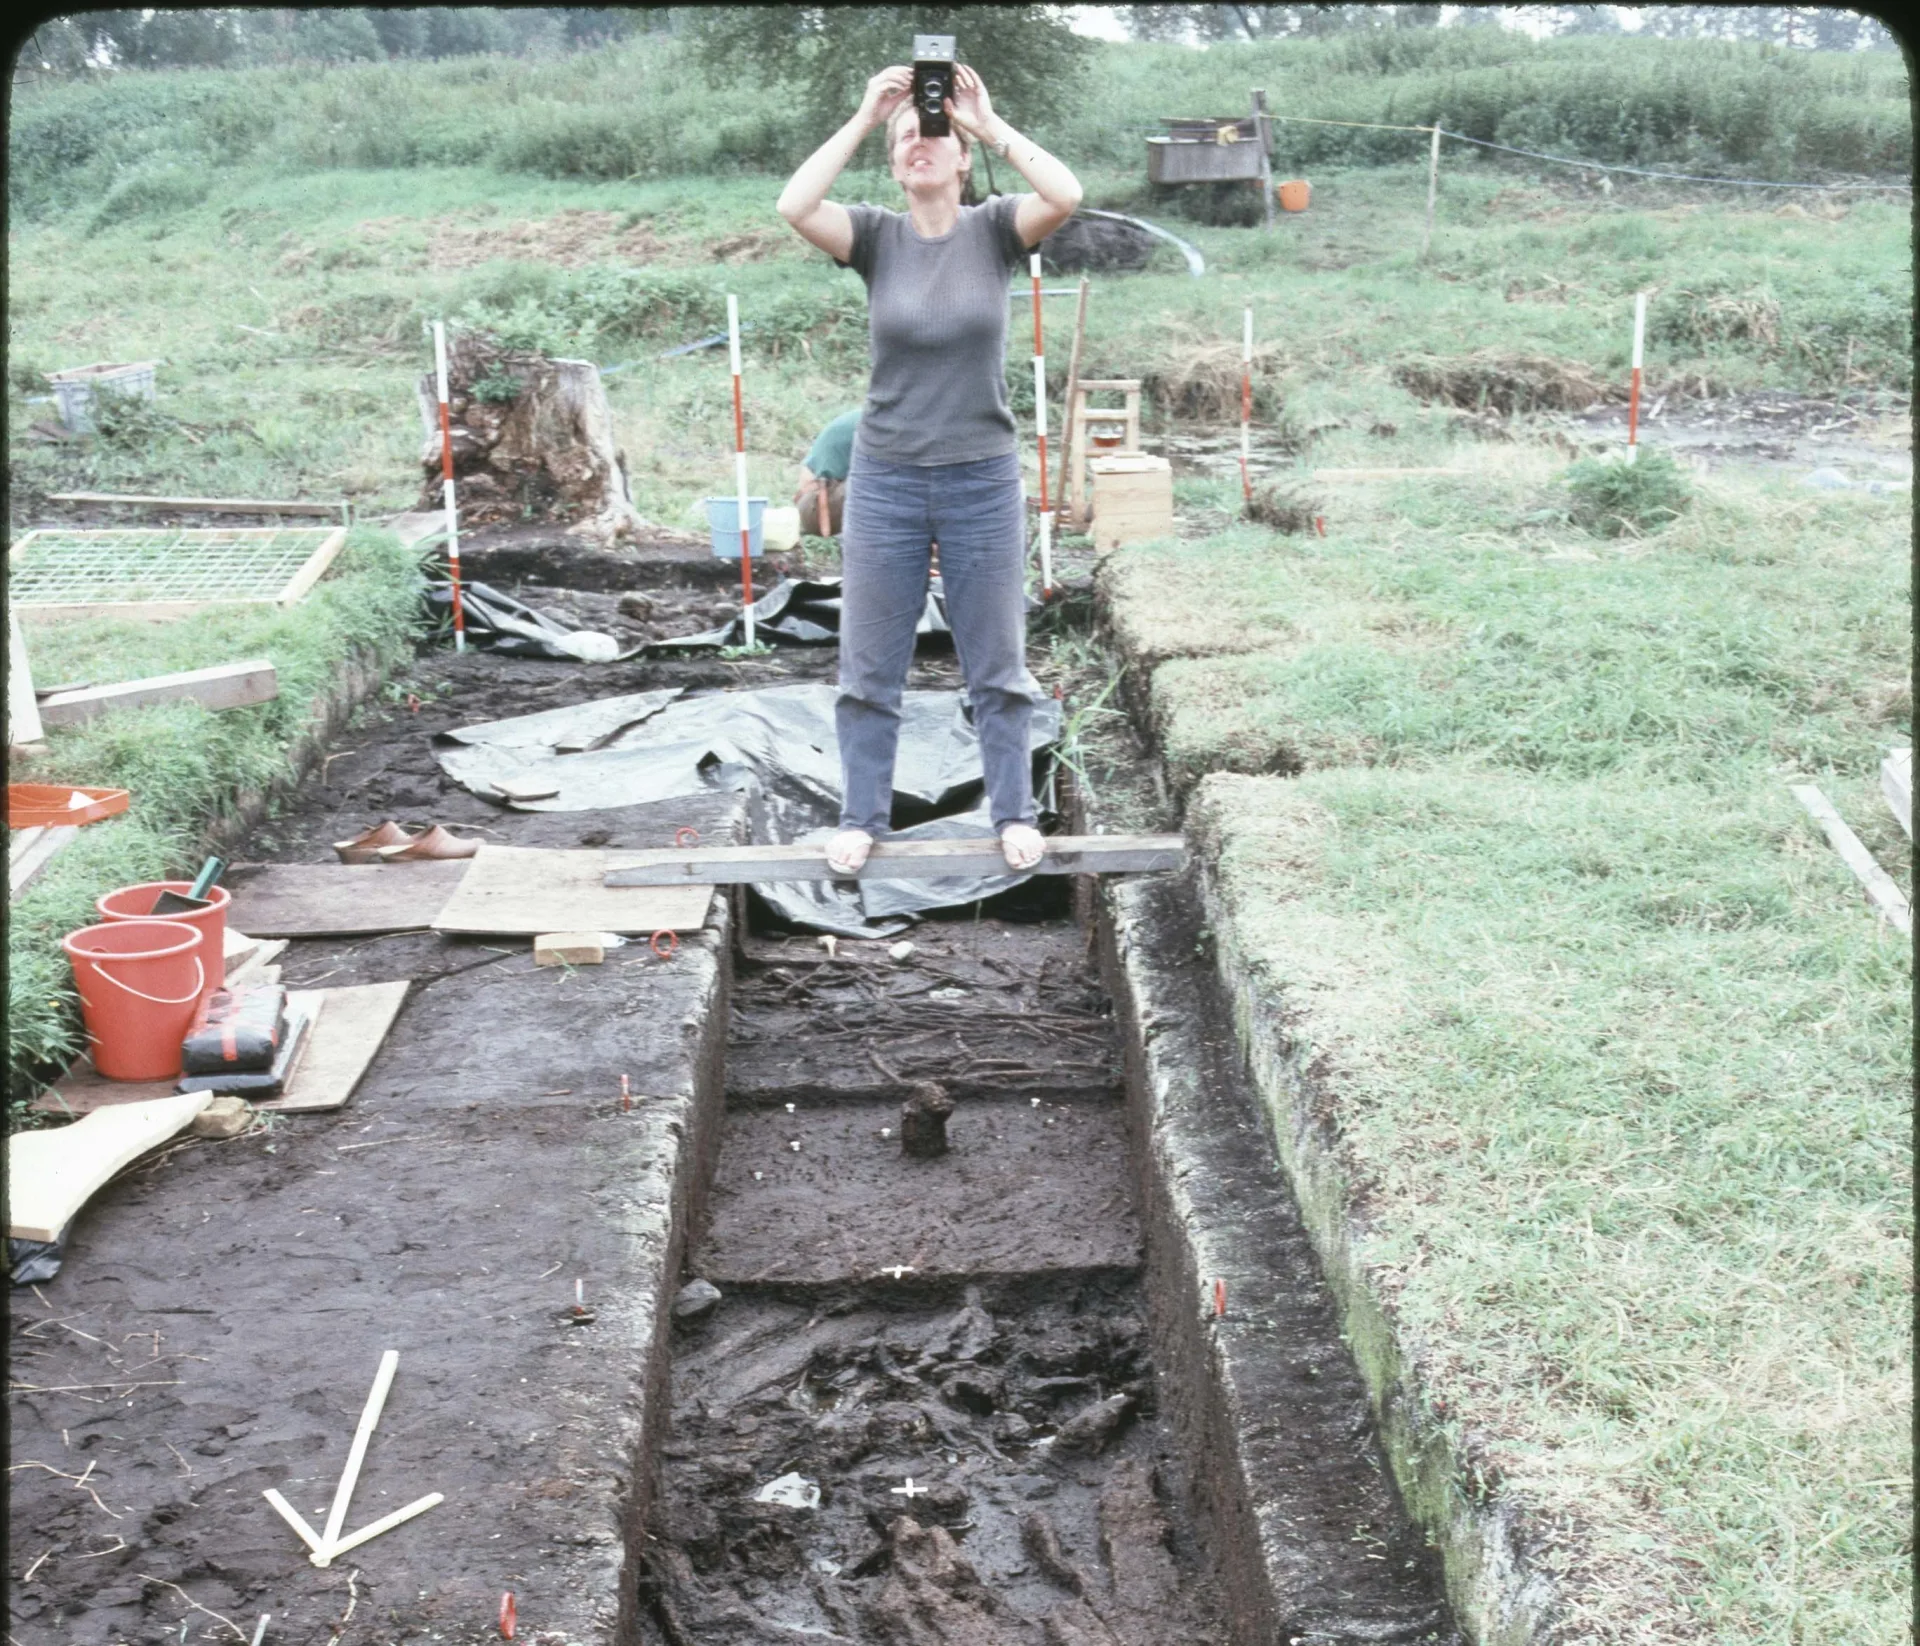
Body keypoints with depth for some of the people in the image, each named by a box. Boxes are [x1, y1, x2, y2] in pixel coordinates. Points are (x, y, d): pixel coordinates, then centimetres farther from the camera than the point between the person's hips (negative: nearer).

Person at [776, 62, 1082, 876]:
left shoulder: (994, 228, -3)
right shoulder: (876, 235, -2)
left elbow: (1066, 197, -23)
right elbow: (794, 207, -20)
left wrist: (991, 121, -17)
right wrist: (861, 118, -16)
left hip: (984, 481, -1)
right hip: (885, 481, 1)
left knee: (997, 666, 10)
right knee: (870, 669, 9)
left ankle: (1014, 815, 23)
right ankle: (861, 818, 23)